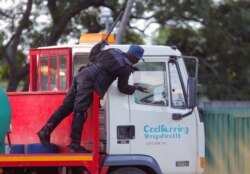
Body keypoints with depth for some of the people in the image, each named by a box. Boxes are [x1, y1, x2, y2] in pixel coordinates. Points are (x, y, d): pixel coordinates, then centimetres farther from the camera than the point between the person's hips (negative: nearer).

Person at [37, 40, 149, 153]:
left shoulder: (113, 51, 18)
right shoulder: (126, 67, -2)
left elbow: (92, 56, 28)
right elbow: (122, 88, 6)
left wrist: (99, 45, 44)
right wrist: (136, 88, 21)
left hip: (82, 75, 8)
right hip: (89, 82, -8)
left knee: (66, 106, 9)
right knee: (79, 112, -8)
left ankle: (46, 131, 7)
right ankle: (75, 145, -7)